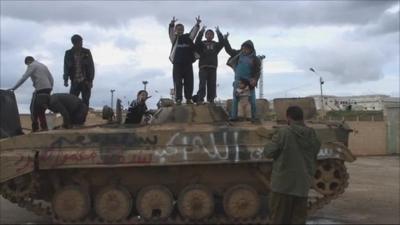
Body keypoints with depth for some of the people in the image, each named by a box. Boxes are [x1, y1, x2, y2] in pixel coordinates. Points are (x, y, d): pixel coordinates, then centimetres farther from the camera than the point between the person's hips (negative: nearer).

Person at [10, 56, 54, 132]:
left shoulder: (32, 65, 2)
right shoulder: (43, 65, 24)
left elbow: (24, 78, -8)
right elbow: (51, 78, 19)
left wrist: (13, 88, -9)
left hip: (40, 89, -7)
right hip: (48, 88, 7)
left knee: (34, 109, 0)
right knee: (41, 109, 14)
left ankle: (35, 129, -6)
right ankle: (44, 127, 11)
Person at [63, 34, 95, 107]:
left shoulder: (87, 52, 2)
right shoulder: (68, 53, 5)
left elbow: (91, 67, 1)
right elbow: (66, 67, 5)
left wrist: (90, 80, -7)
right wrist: (66, 79, -8)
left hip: (85, 82, -1)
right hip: (75, 82, 1)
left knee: (85, 102, -1)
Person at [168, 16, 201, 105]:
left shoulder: (188, 37, 14)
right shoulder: (174, 38, 9)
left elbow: (194, 31, 1)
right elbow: (171, 31, -9)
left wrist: (197, 24, -17)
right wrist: (172, 24, -29)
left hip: (188, 64, 2)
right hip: (177, 64, -2)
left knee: (189, 82, 2)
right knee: (178, 83, -3)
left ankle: (188, 99, 6)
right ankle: (178, 99, -3)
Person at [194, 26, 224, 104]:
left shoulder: (216, 45, 18)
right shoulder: (202, 44, 13)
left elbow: (222, 43, -1)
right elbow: (197, 42, -8)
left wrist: (218, 32, -7)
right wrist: (201, 32, -15)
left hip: (213, 67, 2)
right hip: (203, 67, -2)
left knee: (212, 85, -1)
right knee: (202, 84, -10)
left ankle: (211, 99, 0)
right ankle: (200, 99, -14)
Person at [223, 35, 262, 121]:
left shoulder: (255, 59, -1)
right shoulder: (238, 54, 7)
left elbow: (258, 71, -5)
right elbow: (229, 50, 18)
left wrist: (255, 79, -22)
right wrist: (225, 39, 12)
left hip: (249, 82, -2)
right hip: (238, 81, 2)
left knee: (252, 100, 0)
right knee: (235, 99, 0)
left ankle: (253, 117, 6)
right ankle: (233, 116, 2)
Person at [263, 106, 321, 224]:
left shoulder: (283, 133, -13)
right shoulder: (313, 136, 2)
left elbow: (268, 152, -8)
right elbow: (314, 159, 12)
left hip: (283, 183, -4)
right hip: (303, 184, 4)